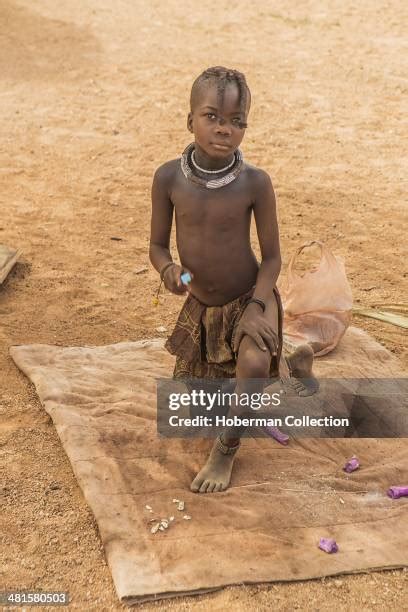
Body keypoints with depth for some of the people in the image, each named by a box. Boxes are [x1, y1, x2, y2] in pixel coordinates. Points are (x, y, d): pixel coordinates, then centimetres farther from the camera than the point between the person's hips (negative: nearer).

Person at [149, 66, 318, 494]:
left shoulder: (255, 182, -21)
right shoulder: (169, 177, -16)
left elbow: (272, 256, -13)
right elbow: (158, 245, -7)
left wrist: (257, 305, -26)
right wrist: (168, 270, -29)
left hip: (249, 299, -4)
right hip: (201, 307, 4)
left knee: (253, 365, -37)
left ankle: (227, 448, -5)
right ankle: (289, 363, 45)